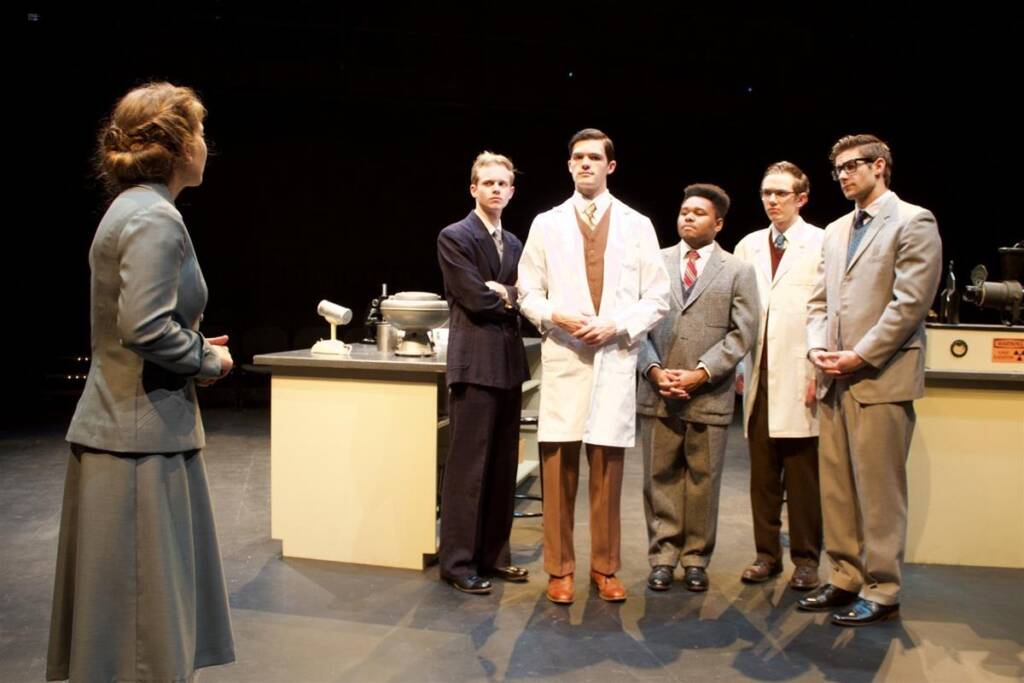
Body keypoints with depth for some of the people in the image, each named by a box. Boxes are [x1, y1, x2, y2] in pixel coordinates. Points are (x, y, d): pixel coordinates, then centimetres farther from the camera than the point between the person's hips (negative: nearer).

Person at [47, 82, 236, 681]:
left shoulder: (134, 210, 13)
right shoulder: (155, 217, -17)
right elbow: (145, 326, -26)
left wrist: (196, 348, 9)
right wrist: (209, 360, -11)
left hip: (132, 424, 10)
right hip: (142, 434, -10)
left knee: (147, 597, 20)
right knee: (146, 606, 2)